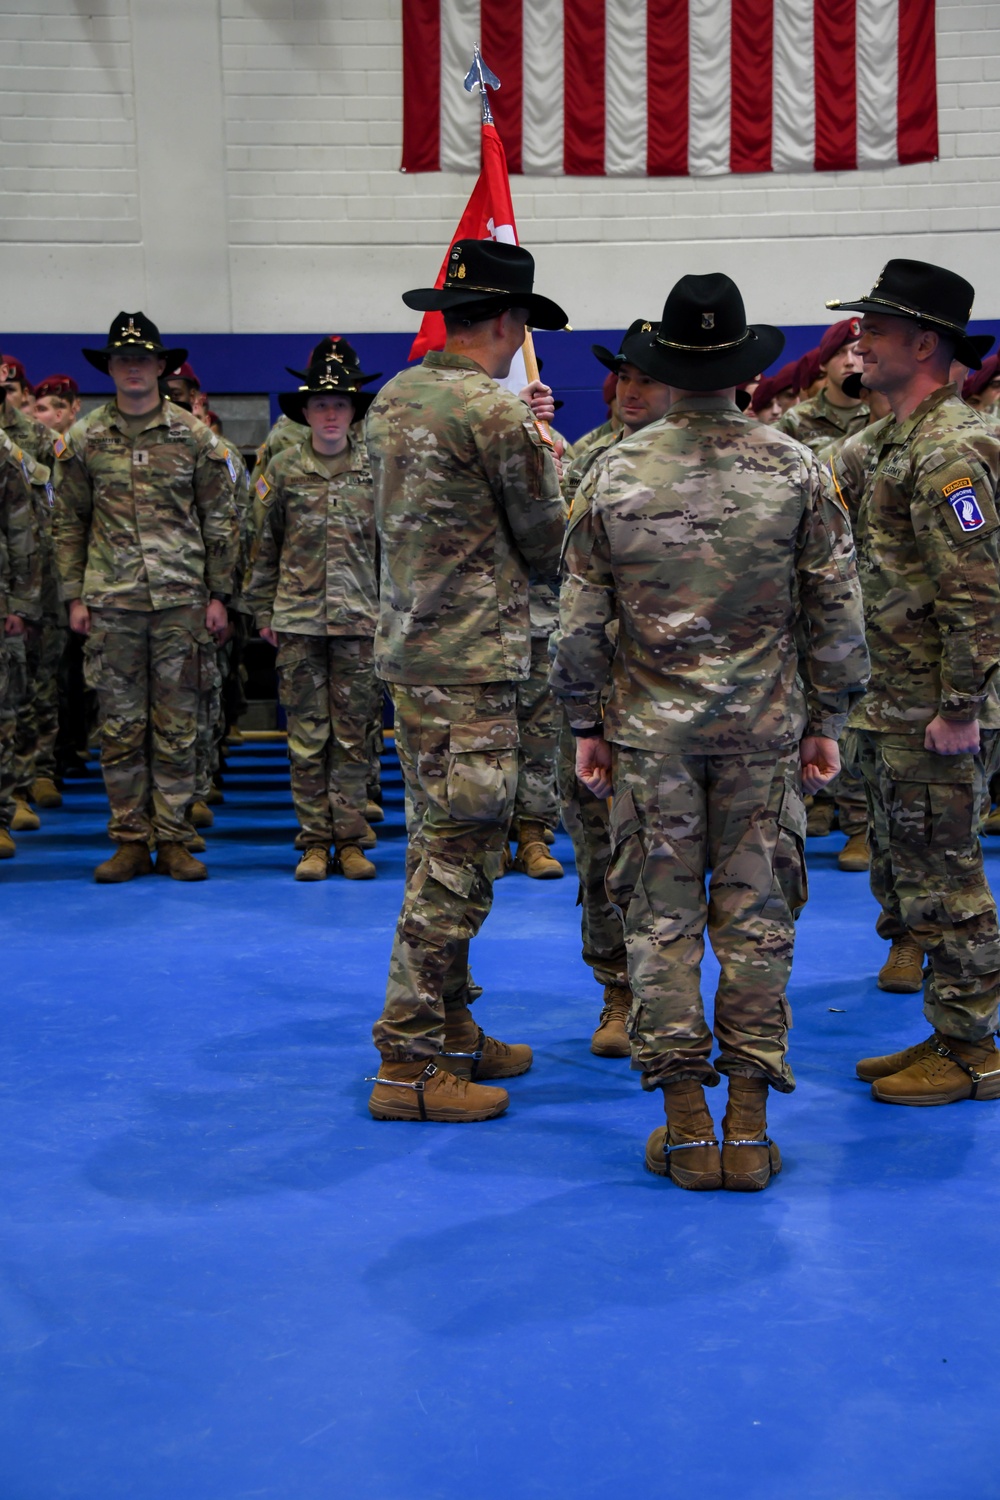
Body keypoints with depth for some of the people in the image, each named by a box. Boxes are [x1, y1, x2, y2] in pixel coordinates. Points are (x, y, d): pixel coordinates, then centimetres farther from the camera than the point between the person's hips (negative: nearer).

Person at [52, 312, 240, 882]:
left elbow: (221, 519, 7)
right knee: (121, 725, 4)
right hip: (111, 600, 1)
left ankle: (174, 839, 11)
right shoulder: (84, 439, 6)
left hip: (181, 599, -1)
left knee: (178, 724, 3)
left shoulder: (194, 436, 5)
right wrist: (75, 595, 4)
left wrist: (219, 594, 2)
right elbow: (70, 522, 10)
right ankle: (130, 840, 12)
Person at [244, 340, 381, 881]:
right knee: (307, 735, 2)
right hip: (298, 619, 0)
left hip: (361, 618, 0)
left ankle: (349, 841, 11)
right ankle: (313, 841, 10)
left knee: (353, 734, 2)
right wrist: (263, 610, 9)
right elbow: (264, 543, 11)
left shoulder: (377, 467, 6)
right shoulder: (283, 469, 7)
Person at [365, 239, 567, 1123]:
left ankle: (450, 1027, 27)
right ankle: (409, 1063, 0)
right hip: (471, 660, -9)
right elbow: (548, 546, -7)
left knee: (441, 845, 16)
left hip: (410, 646, 9)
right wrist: (546, 462, 14)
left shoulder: (393, 400, 11)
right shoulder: (496, 413, -15)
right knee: (459, 857, -4)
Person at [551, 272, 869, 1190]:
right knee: (757, 919, 7)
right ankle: (749, 1122, 11)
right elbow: (838, 609, -1)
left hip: (651, 729, 0)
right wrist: (827, 721, 8)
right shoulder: (795, 469, -3)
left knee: (661, 920, 7)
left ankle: (686, 1121, 10)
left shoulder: (616, 475, -3)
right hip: (765, 726, 0)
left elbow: (580, 619, 0)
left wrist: (587, 725, 9)